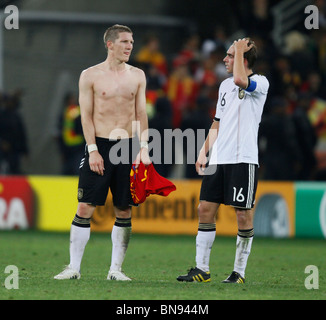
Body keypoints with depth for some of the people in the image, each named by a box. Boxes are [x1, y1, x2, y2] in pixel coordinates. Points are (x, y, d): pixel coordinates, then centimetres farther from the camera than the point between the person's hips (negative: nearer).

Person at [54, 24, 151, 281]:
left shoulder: (137, 75, 9)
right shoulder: (90, 75, 1)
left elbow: (141, 113, 10)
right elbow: (86, 115, -2)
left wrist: (144, 148, 0)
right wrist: (93, 150, -10)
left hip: (128, 147, 3)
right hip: (100, 145, -3)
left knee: (124, 210, 3)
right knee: (85, 207, -6)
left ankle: (116, 269, 9)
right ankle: (74, 267, 0)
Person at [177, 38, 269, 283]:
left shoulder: (261, 83, -5)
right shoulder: (225, 85, 17)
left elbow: (240, 80, -28)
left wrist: (240, 50, -14)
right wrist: (204, 152, 16)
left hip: (243, 159, -7)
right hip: (218, 160, 7)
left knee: (243, 214, -3)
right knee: (206, 209, 3)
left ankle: (240, 271, 5)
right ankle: (202, 269, 9)